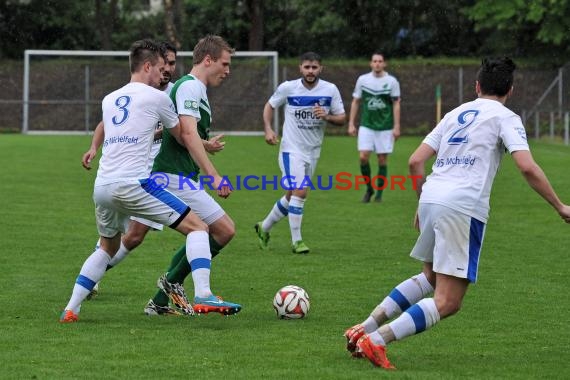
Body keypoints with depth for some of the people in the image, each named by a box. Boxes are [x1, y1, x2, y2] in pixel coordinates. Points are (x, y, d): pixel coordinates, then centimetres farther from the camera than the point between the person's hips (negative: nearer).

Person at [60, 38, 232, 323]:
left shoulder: (109, 100, 23)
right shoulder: (155, 97, 6)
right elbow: (185, 137, 13)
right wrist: (214, 176, 20)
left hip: (102, 187, 6)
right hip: (133, 183, -6)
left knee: (107, 248, 29)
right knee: (197, 227, -2)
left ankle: (70, 310, 19)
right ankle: (204, 295, -21)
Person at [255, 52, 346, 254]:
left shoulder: (330, 90, -4)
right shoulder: (288, 88, -8)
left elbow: (342, 118, 1)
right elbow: (270, 106, 8)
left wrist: (326, 117, -20)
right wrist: (268, 129, -6)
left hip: (313, 151, 4)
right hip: (292, 148, -4)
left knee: (292, 196, 13)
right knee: (300, 192, -18)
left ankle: (264, 228, 33)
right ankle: (297, 241, -9)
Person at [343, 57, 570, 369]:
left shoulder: (456, 114, 22)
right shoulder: (505, 117, 5)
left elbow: (415, 161, 17)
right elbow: (527, 168, -9)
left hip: (430, 199, 7)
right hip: (464, 207, -7)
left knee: (429, 278, 28)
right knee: (447, 302, -3)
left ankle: (366, 327, 17)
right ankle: (377, 340, -16)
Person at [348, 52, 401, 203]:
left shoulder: (392, 81, -2)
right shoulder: (362, 80, 3)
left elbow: (396, 104, 0)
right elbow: (355, 102, 9)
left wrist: (396, 126, -6)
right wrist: (351, 124, 4)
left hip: (385, 127, -1)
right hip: (366, 125, 1)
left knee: (382, 159, 1)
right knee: (363, 156, -10)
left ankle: (379, 192, 12)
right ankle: (369, 188, 10)